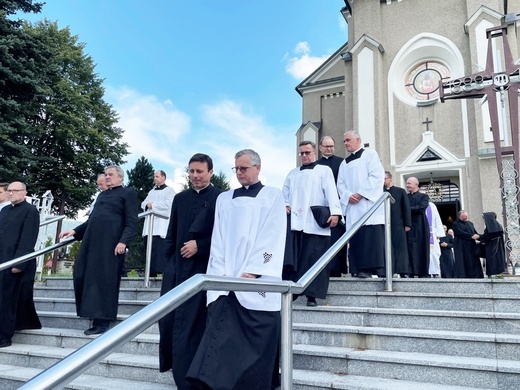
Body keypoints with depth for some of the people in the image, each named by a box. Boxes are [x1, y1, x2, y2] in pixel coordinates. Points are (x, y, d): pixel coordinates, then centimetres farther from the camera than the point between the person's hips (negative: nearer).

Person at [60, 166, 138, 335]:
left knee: (105, 280, -5)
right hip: (91, 241, 8)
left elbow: (131, 222, -7)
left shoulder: (128, 193, 2)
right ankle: (93, 311, 21)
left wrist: (123, 241, -19)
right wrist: (75, 231, 16)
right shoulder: (102, 195, 25)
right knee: (81, 275, 6)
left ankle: (102, 321, 3)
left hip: (110, 243, -8)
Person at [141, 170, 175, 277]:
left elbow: (167, 204, -12)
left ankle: (160, 272, -13)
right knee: (149, 251, 6)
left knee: (159, 251, -14)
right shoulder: (152, 191, 25)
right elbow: (143, 204, 18)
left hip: (161, 226, -7)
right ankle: (151, 273, 11)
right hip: (149, 226, 7)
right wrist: (148, 205, -5)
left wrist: (153, 205, -7)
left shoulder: (169, 190, 3)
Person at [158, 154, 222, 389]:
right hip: (177, 266, 6)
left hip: (202, 267, -5)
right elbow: (171, 233, 16)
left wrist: (199, 245, -14)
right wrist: (168, 260, 10)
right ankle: (171, 361, 33)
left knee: (191, 322, -1)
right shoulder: (180, 198, 13)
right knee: (168, 318, 11)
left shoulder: (220, 198, -4)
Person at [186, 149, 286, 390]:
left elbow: (273, 237, -3)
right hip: (225, 282, 3)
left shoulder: (273, 196, 8)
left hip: (258, 283, -2)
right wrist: (220, 274, -4)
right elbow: (218, 238, 11)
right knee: (219, 338, -8)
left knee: (256, 344, 0)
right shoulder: (224, 199, 19)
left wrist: (252, 272, -13)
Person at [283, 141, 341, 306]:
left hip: (315, 221, -3)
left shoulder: (324, 170, 13)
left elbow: (331, 191, 0)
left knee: (313, 258, -4)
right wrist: (285, 205, -2)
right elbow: (285, 192, 20)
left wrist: (334, 212, -13)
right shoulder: (292, 173, 25)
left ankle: (311, 295, 0)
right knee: (291, 258, -12)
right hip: (295, 219, 3)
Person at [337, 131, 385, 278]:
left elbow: (377, 176, -5)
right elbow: (340, 184, 14)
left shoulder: (370, 154, 9)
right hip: (352, 206, 5)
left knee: (374, 236, -13)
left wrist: (361, 193, -13)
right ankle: (361, 269, -3)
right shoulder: (344, 163, 24)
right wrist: (348, 196, -8)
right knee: (356, 237, -3)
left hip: (370, 203, -5)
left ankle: (378, 269, -12)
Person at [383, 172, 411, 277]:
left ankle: (404, 272, 0)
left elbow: (406, 208, 4)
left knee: (400, 248, -2)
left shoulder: (400, 191, 9)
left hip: (398, 225, -2)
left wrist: (407, 224, -3)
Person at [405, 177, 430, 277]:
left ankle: (422, 273, 0)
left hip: (419, 227, -2)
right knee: (410, 249, -4)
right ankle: (411, 273, -3)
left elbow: (421, 207, -8)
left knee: (421, 249, -3)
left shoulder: (423, 196, 9)